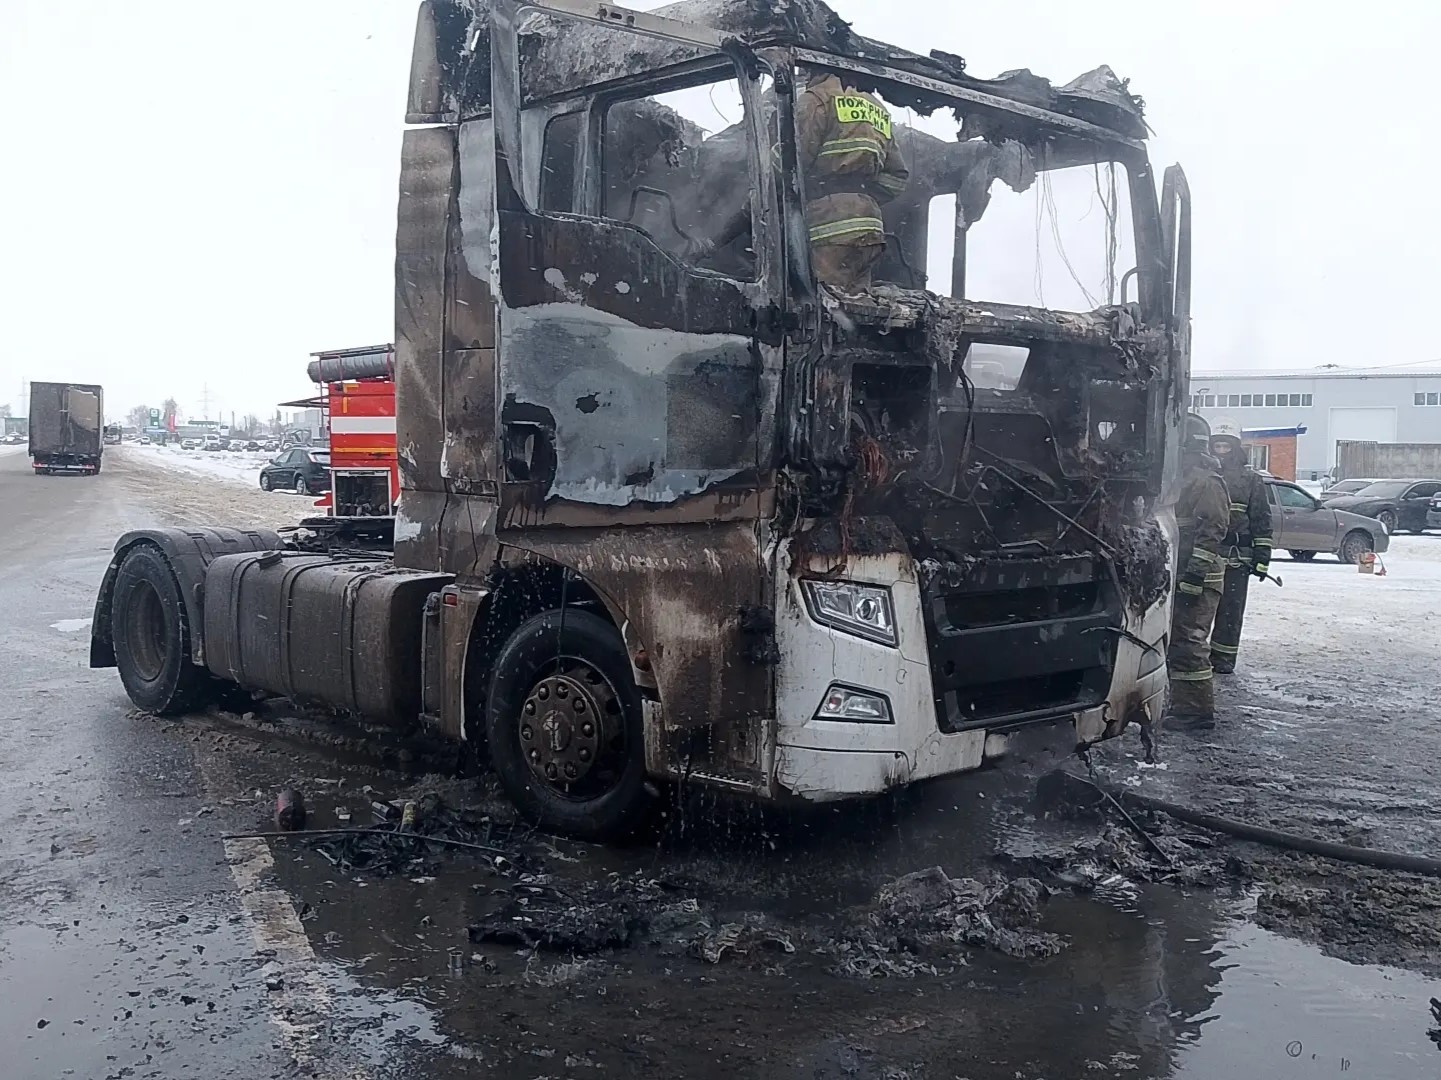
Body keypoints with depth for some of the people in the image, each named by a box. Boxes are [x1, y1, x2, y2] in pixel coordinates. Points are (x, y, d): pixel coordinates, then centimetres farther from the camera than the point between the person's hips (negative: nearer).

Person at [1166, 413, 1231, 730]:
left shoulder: (1207, 481, -12)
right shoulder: (1181, 478, 19)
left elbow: (1212, 530, -20)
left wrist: (1195, 574, -24)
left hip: (1195, 581, -10)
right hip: (1176, 577, 10)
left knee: (1188, 642, -10)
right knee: (1174, 641, 15)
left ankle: (1198, 710, -5)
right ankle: (1182, 704, 24)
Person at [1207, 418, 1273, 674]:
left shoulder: (1251, 479, 6)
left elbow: (1262, 521, 4)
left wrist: (1261, 558, -2)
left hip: (1236, 557, -1)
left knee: (1230, 609, 3)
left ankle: (1223, 657, 11)